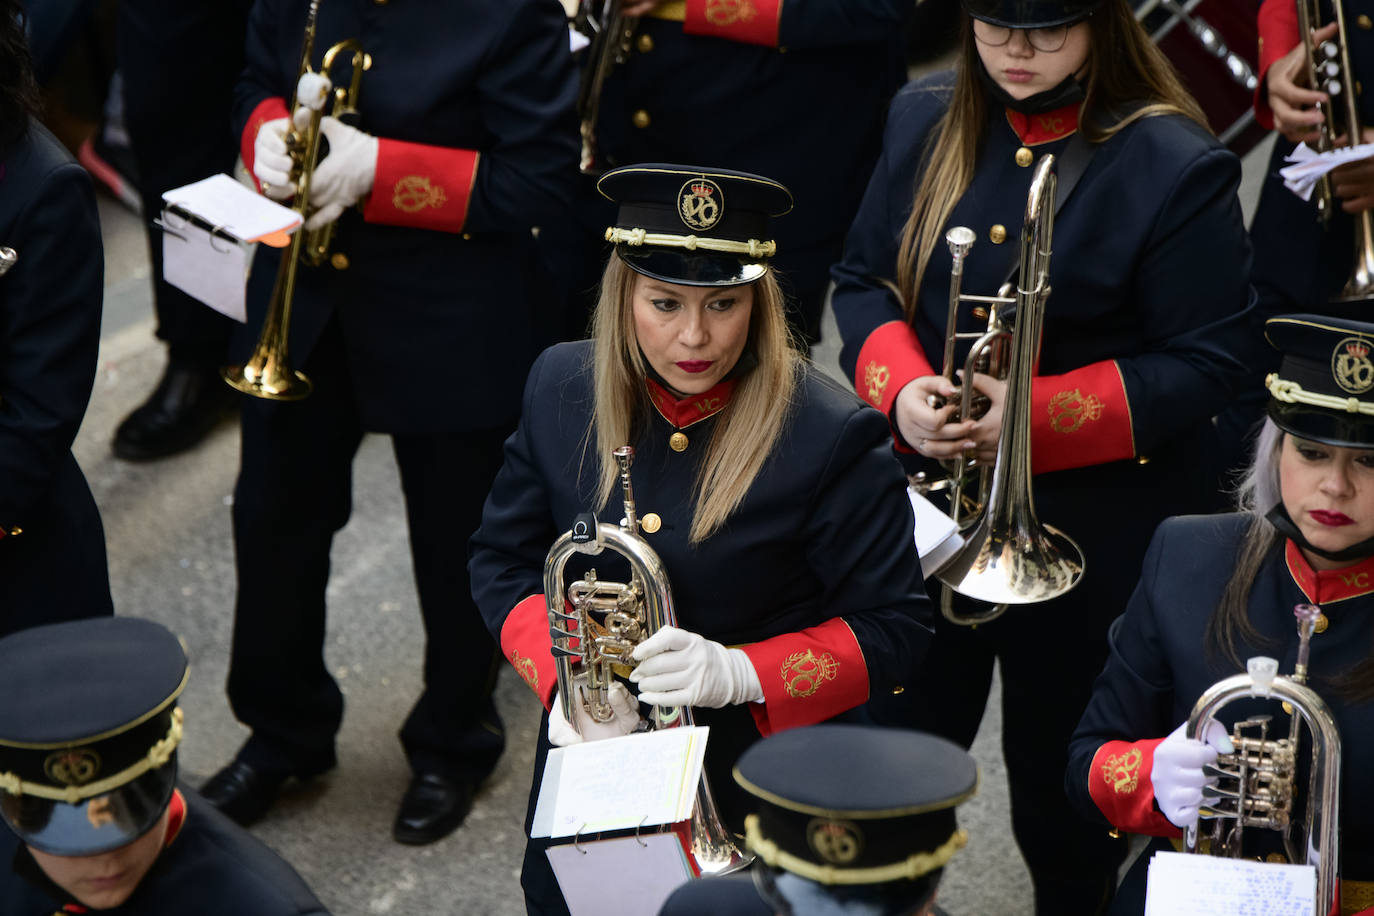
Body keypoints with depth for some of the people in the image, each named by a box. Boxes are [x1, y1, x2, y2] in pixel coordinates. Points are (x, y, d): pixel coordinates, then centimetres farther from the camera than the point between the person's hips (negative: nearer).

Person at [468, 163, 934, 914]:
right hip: (593, 771, 4)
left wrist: (740, 674, -28)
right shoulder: (563, 389, -4)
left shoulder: (832, 439, -18)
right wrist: (565, 677, -14)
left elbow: (896, 628, -14)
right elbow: (502, 559, 5)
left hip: (757, 795, -3)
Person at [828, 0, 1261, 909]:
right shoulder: (924, 119, 0)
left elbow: (1212, 360, -15)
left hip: (1097, 522, -4)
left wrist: (1037, 414, -23)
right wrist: (903, 390, -14)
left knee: (1061, 766, 13)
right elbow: (865, 279, 7)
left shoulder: (1176, 167, -15)